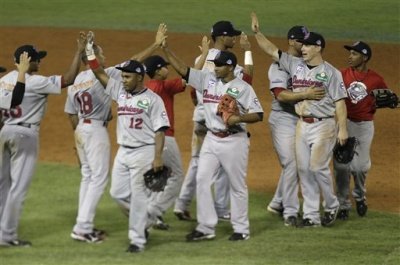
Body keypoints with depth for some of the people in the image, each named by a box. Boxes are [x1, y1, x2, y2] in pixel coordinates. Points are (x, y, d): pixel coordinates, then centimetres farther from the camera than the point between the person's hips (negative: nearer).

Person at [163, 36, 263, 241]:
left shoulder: (242, 88, -8)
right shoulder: (207, 80, 6)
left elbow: (258, 115, -11)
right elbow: (182, 69, 3)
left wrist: (238, 118, -26)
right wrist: (165, 49, -5)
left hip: (234, 141, -5)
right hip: (211, 139, 5)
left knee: (237, 185, 3)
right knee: (202, 180, -1)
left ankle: (241, 229, 12)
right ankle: (206, 228, 4)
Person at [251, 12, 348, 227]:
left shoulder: (330, 72, -7)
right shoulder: (295, 65, 8)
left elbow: (339, 102, -11)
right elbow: (271, 50, 8)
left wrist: (342, 128, -17)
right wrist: (257, 33, -3)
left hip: (324, 125, -6)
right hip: (302, 124, 6)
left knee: (317, 167, -9)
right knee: (304, 169, 3)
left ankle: (331, 206, 13)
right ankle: (311, 215, 8)